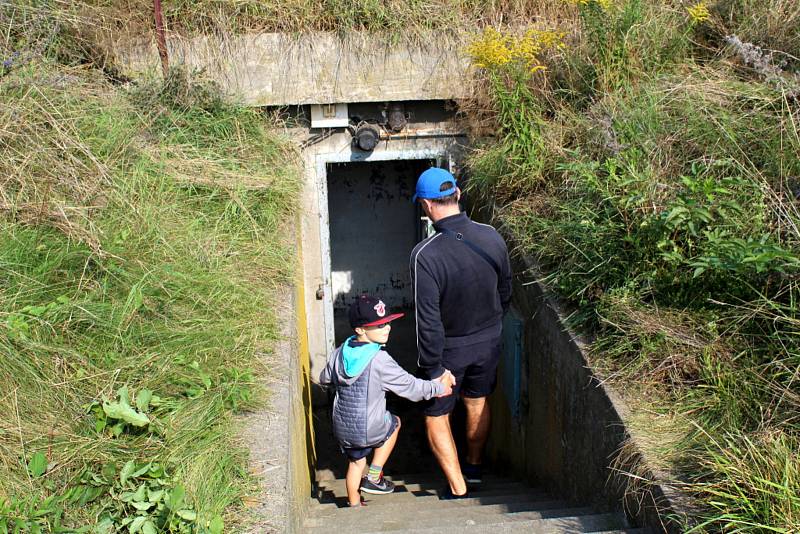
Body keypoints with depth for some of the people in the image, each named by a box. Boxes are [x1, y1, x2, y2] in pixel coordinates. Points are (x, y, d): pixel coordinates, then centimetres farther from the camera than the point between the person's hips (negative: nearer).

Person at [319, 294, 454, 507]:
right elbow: (409, 386, -16)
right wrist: (438, 389, -3)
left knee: (355, 463, 27)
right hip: (370, 430, -5)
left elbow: (325, 379, 14)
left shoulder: (339, 353, -2)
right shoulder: (380, 360, -22)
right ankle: (374, 477, 23)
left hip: (342, 429, 5)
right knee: (394, 422, 25)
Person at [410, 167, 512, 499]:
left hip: (449, 349, -5)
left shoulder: (425, 255, -29)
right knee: (477, 402, 28)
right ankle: (474, 467, 48)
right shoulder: (491, 237, -13)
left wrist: (434, 369, -14)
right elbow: (505, 291, 2)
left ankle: (458, 489, 24)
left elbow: (428, 319, -25)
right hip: (488, 342, 5)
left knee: (436, 417, 16)